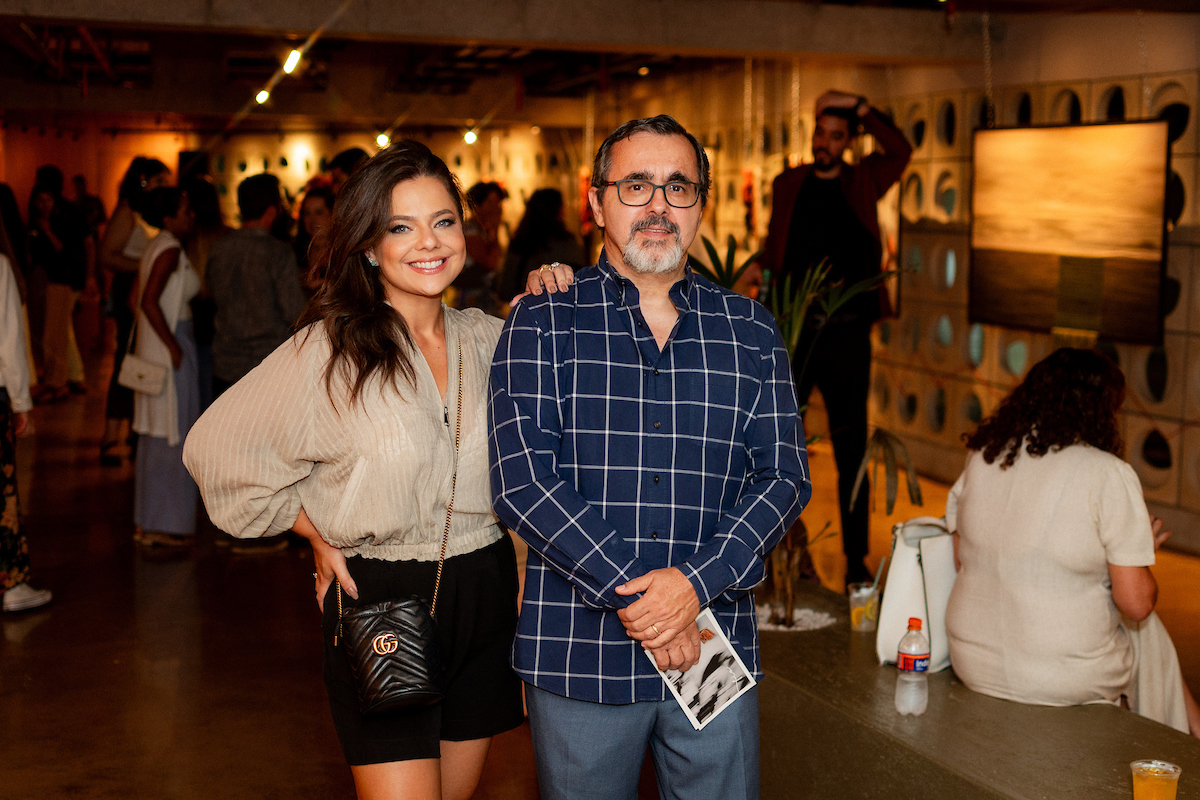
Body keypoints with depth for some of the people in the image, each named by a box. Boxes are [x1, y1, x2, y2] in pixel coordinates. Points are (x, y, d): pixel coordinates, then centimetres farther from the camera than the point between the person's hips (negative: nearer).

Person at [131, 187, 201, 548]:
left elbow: (141, 300, 17)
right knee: (171, 439, -3)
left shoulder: (158, 247, 13)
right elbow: (150, 302, -25)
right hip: (169, 351, -10)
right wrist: (173, 346, -20)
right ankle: (162, 527, 4)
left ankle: (146, 523, 22)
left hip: (154, 350, 10)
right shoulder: (171, 250, -16)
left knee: (155, 438, 14)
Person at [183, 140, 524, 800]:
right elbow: (217, 447, -5)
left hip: (485, 593, 5)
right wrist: (319, 535, -3)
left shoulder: (489, 338, 3)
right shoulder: (332, 348, -11)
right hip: (379, 601, -4)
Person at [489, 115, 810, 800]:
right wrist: (628, 591, -17)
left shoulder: (751, 332, 7)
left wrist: (696, 581, -14)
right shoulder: (544, 325, -1)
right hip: (579, 654, -2)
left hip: (719, 645, 2)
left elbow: (785, 477, 1)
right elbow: (523, 481, -10)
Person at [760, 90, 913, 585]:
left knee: (851, 452, 3)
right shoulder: (788, 185, 9)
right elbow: (774, 250, 13)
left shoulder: (863, 182, 4)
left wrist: (859, 106, -14)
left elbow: (900, 152, -15)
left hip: (845, 336, -2)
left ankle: (856, 560, 10)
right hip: (792, 333, 2)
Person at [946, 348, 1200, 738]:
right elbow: (1136, 604, -15)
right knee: (1148, 631, 26)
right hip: (1064, 682, -5)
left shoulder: (982, 458, -1)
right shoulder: (1109, 475, -17)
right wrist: (1140, 551, 5)